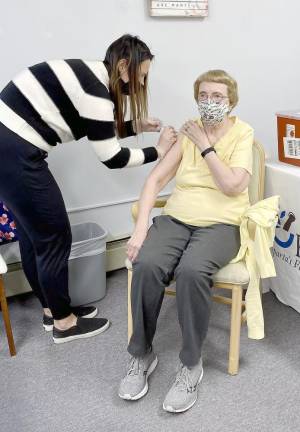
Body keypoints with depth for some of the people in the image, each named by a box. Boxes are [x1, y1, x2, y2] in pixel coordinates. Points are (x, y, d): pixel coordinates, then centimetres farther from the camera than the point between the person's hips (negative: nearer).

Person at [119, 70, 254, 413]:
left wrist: (205, 146, -7)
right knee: (146, 265, -28)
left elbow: (232, 185, -12)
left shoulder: (242, 133, 4)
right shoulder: (188, 133, 11)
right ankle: (142, 355, -6)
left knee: (192, 271, -35)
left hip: (220, 224, -3)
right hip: (176, 218, 3)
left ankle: (191, 364, -13)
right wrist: (140, 228, -10)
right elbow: (155, 179, 3)